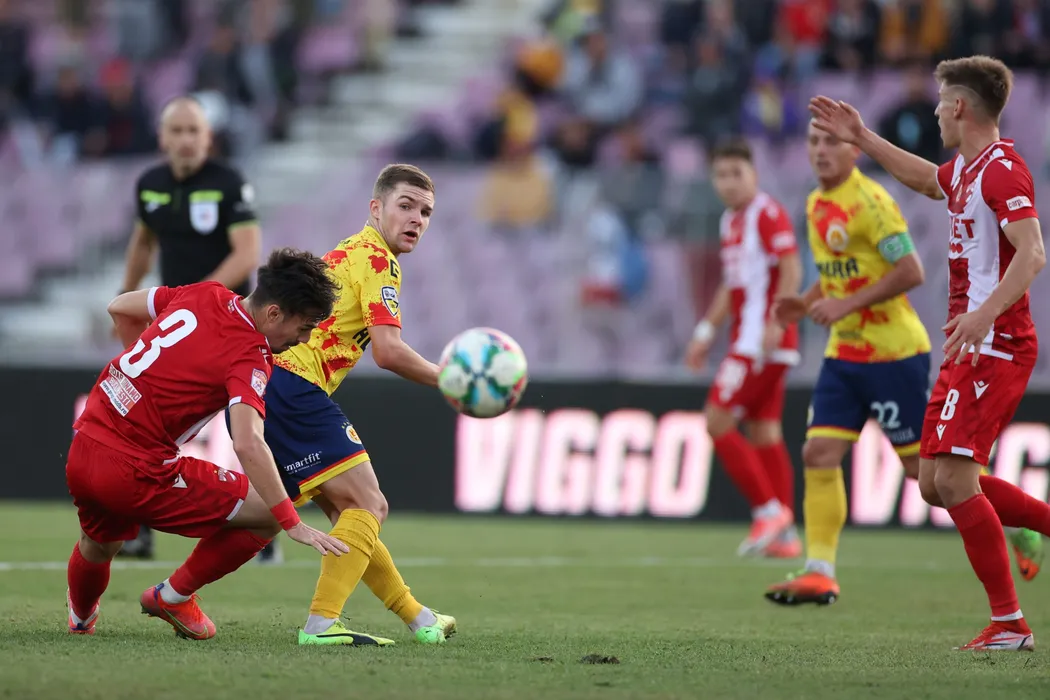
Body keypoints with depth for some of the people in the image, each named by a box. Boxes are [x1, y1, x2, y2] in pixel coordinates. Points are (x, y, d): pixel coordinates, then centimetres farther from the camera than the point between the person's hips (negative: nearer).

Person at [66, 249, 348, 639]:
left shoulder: (206, 296, 5)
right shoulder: (249, 355, -17)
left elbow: (120, 308, 20)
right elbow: (248, 445, -31)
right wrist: (294, 525, -29)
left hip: (81, 450, 8)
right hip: (138, 473, -8)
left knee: (99, 543, 37)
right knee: (266, 514, 1)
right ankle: (175, 596, 17)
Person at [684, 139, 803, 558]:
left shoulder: (768, 214, -10)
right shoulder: (730, 221, 18)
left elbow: (791, 271, -18)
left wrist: (775, 323, -26)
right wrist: (707, 331, 23)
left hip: (762, 342, -9)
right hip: (747, 341, 9)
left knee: (717, 420, -13)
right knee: (765, 433, 8)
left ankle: (768, 510, -9)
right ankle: (785, 534, 9)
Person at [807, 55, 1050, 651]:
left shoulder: (1002, 168, -15)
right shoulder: (966, 167, 15)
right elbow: (928, 181, 40)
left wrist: (985, 313, -40)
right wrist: (862, 138, 40)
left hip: (994, 349, -10)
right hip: (970, 351, 10)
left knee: (954, 477, -16)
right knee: (937, 483, 9)